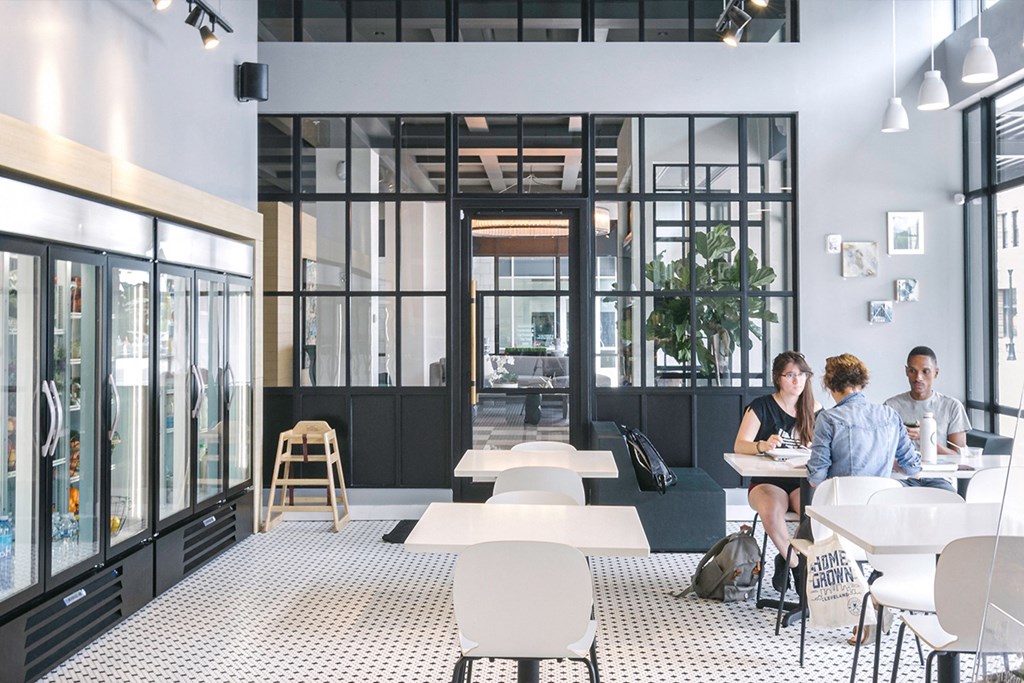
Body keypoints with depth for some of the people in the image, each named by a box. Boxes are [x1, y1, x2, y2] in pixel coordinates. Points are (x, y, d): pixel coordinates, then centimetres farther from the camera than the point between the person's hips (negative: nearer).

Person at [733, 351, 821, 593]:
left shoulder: (814, 409, 10)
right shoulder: (762, 406, -1)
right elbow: (739, 446, -11)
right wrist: (763, 446, -32)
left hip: (803, 482, 2)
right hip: (767, 481, -2)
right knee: (771, 510, -36)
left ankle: (786, 561, -8)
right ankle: (797, 563, -10)